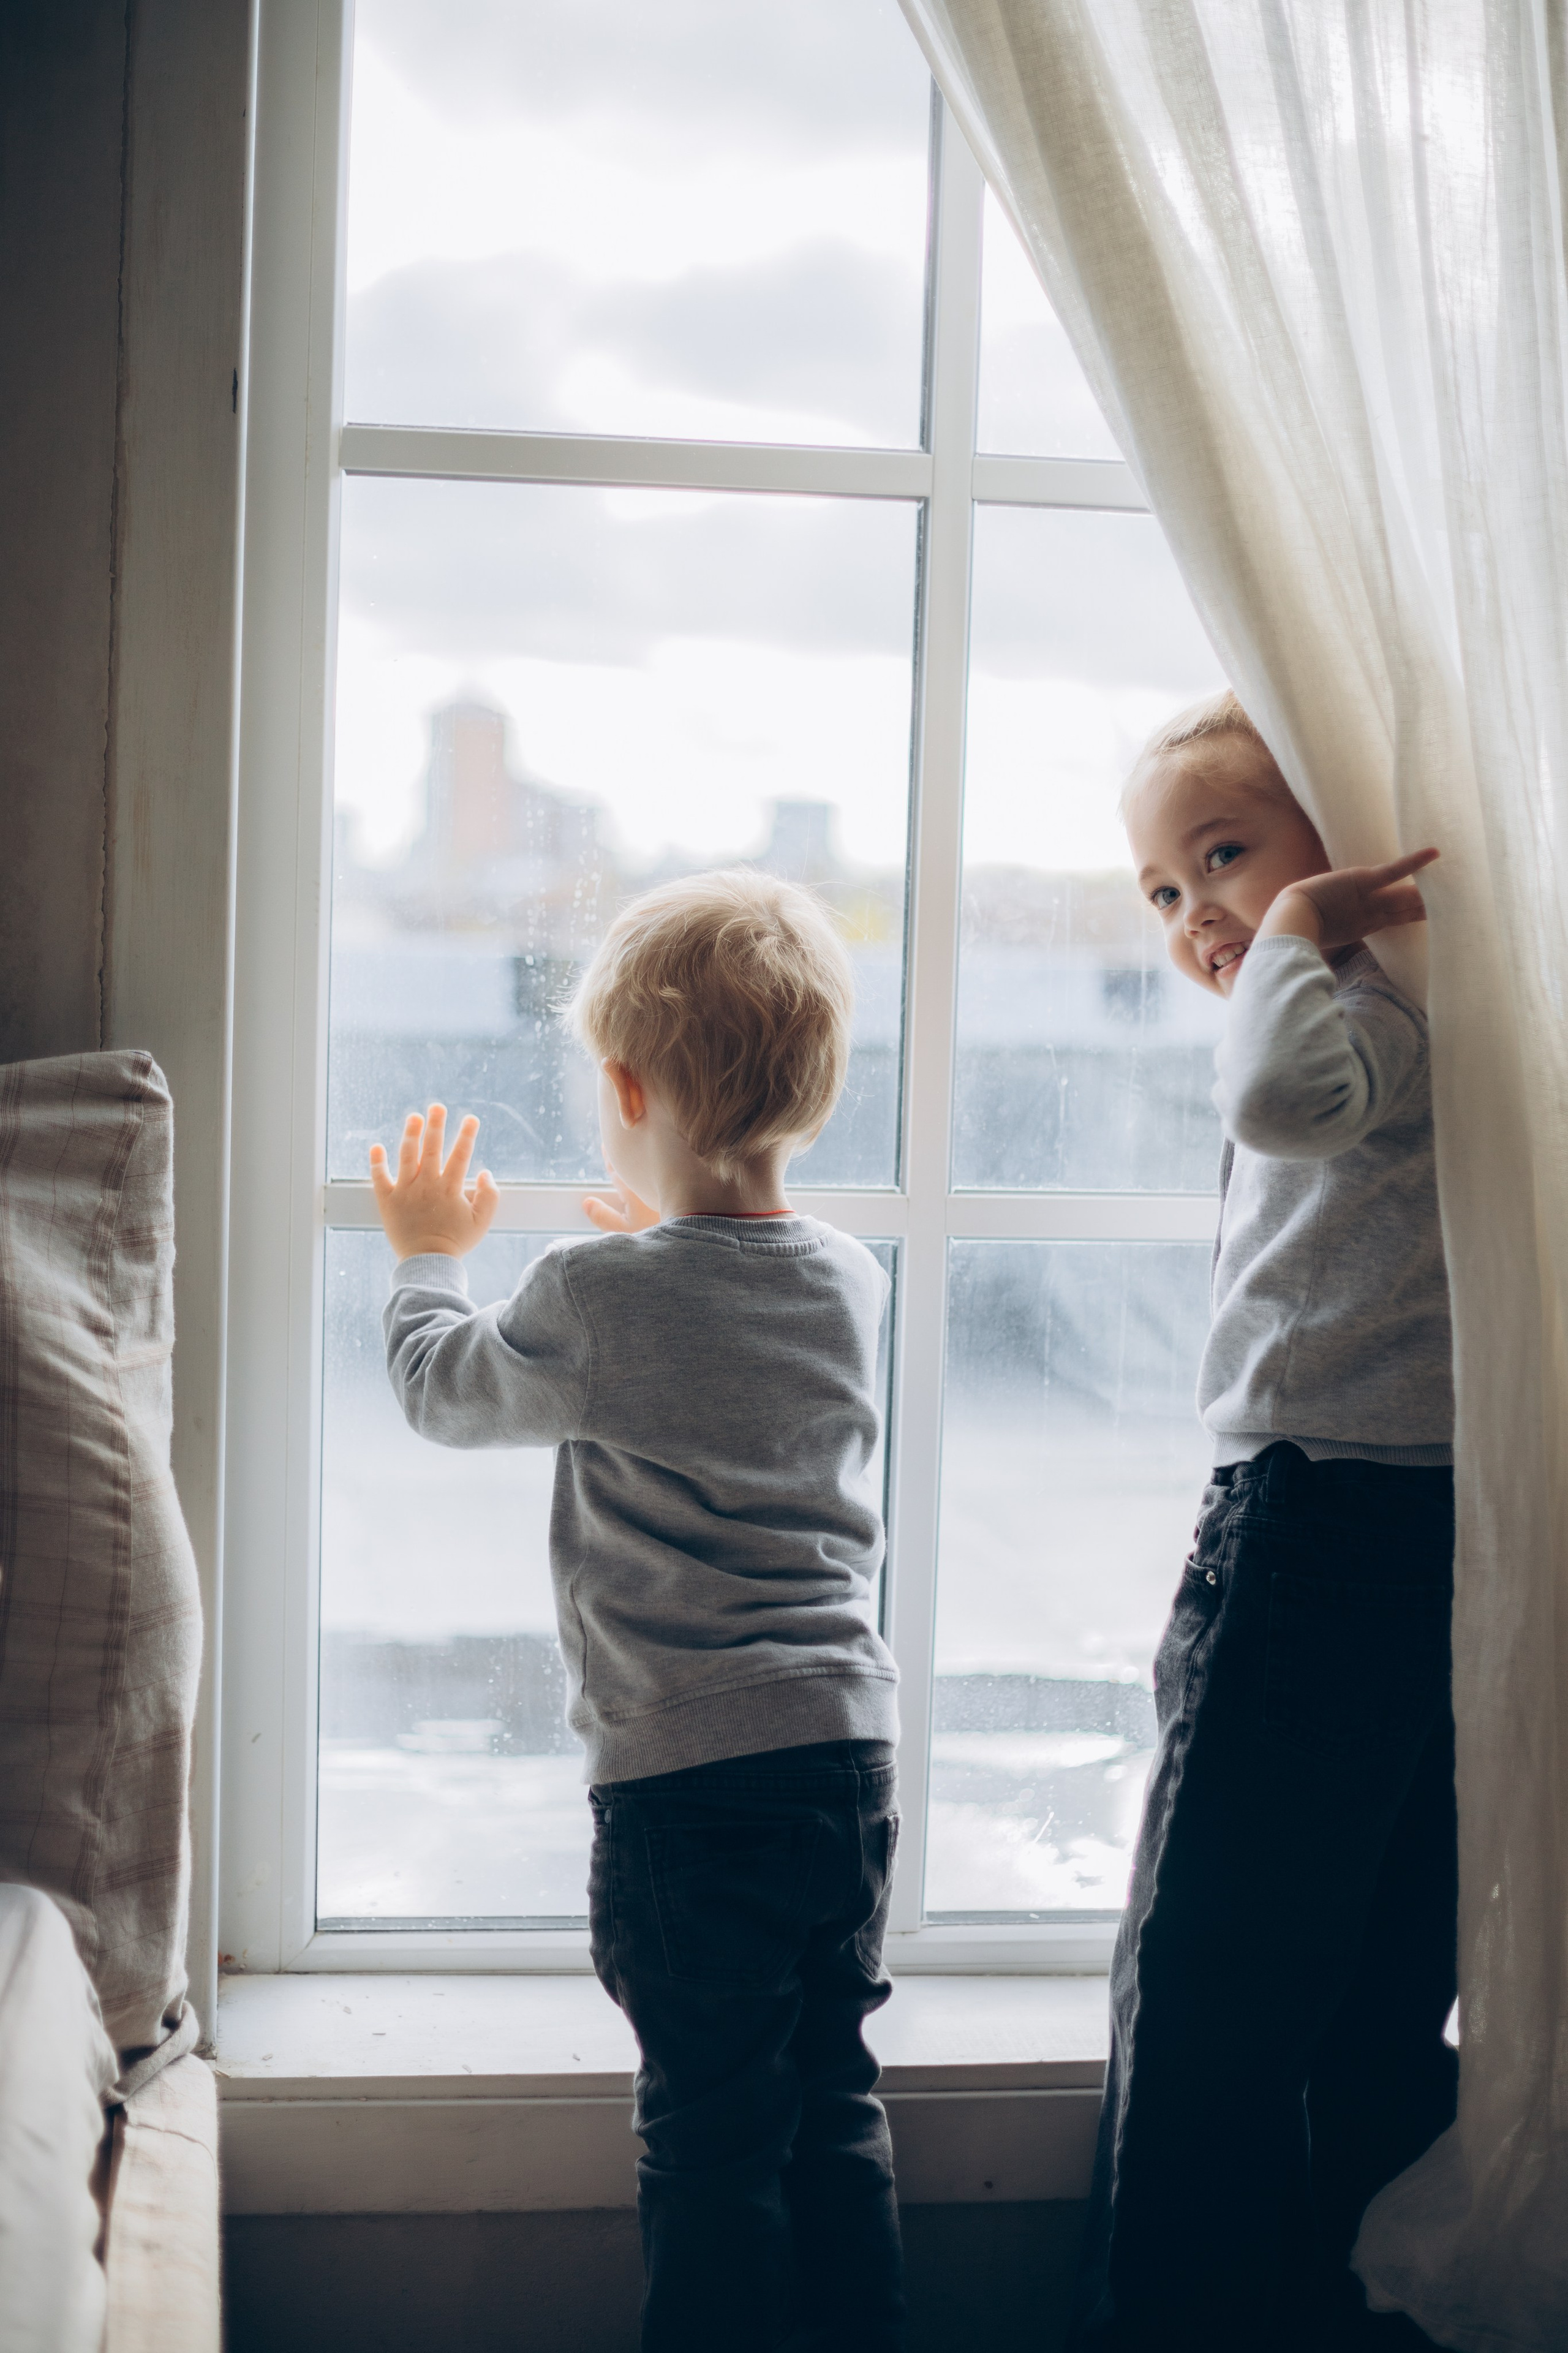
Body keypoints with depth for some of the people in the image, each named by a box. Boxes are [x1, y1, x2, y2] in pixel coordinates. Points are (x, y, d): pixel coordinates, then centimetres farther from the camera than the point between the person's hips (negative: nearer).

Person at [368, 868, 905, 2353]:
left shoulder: (599, 1299, -12)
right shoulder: (850, 1285, 4)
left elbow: (442, 1389, 6)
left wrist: (428, 1256, 24)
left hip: (686, 1773, -6)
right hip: (850, 1745, 6)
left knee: (711, 2127, 5)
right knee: (835, 2104, 17)